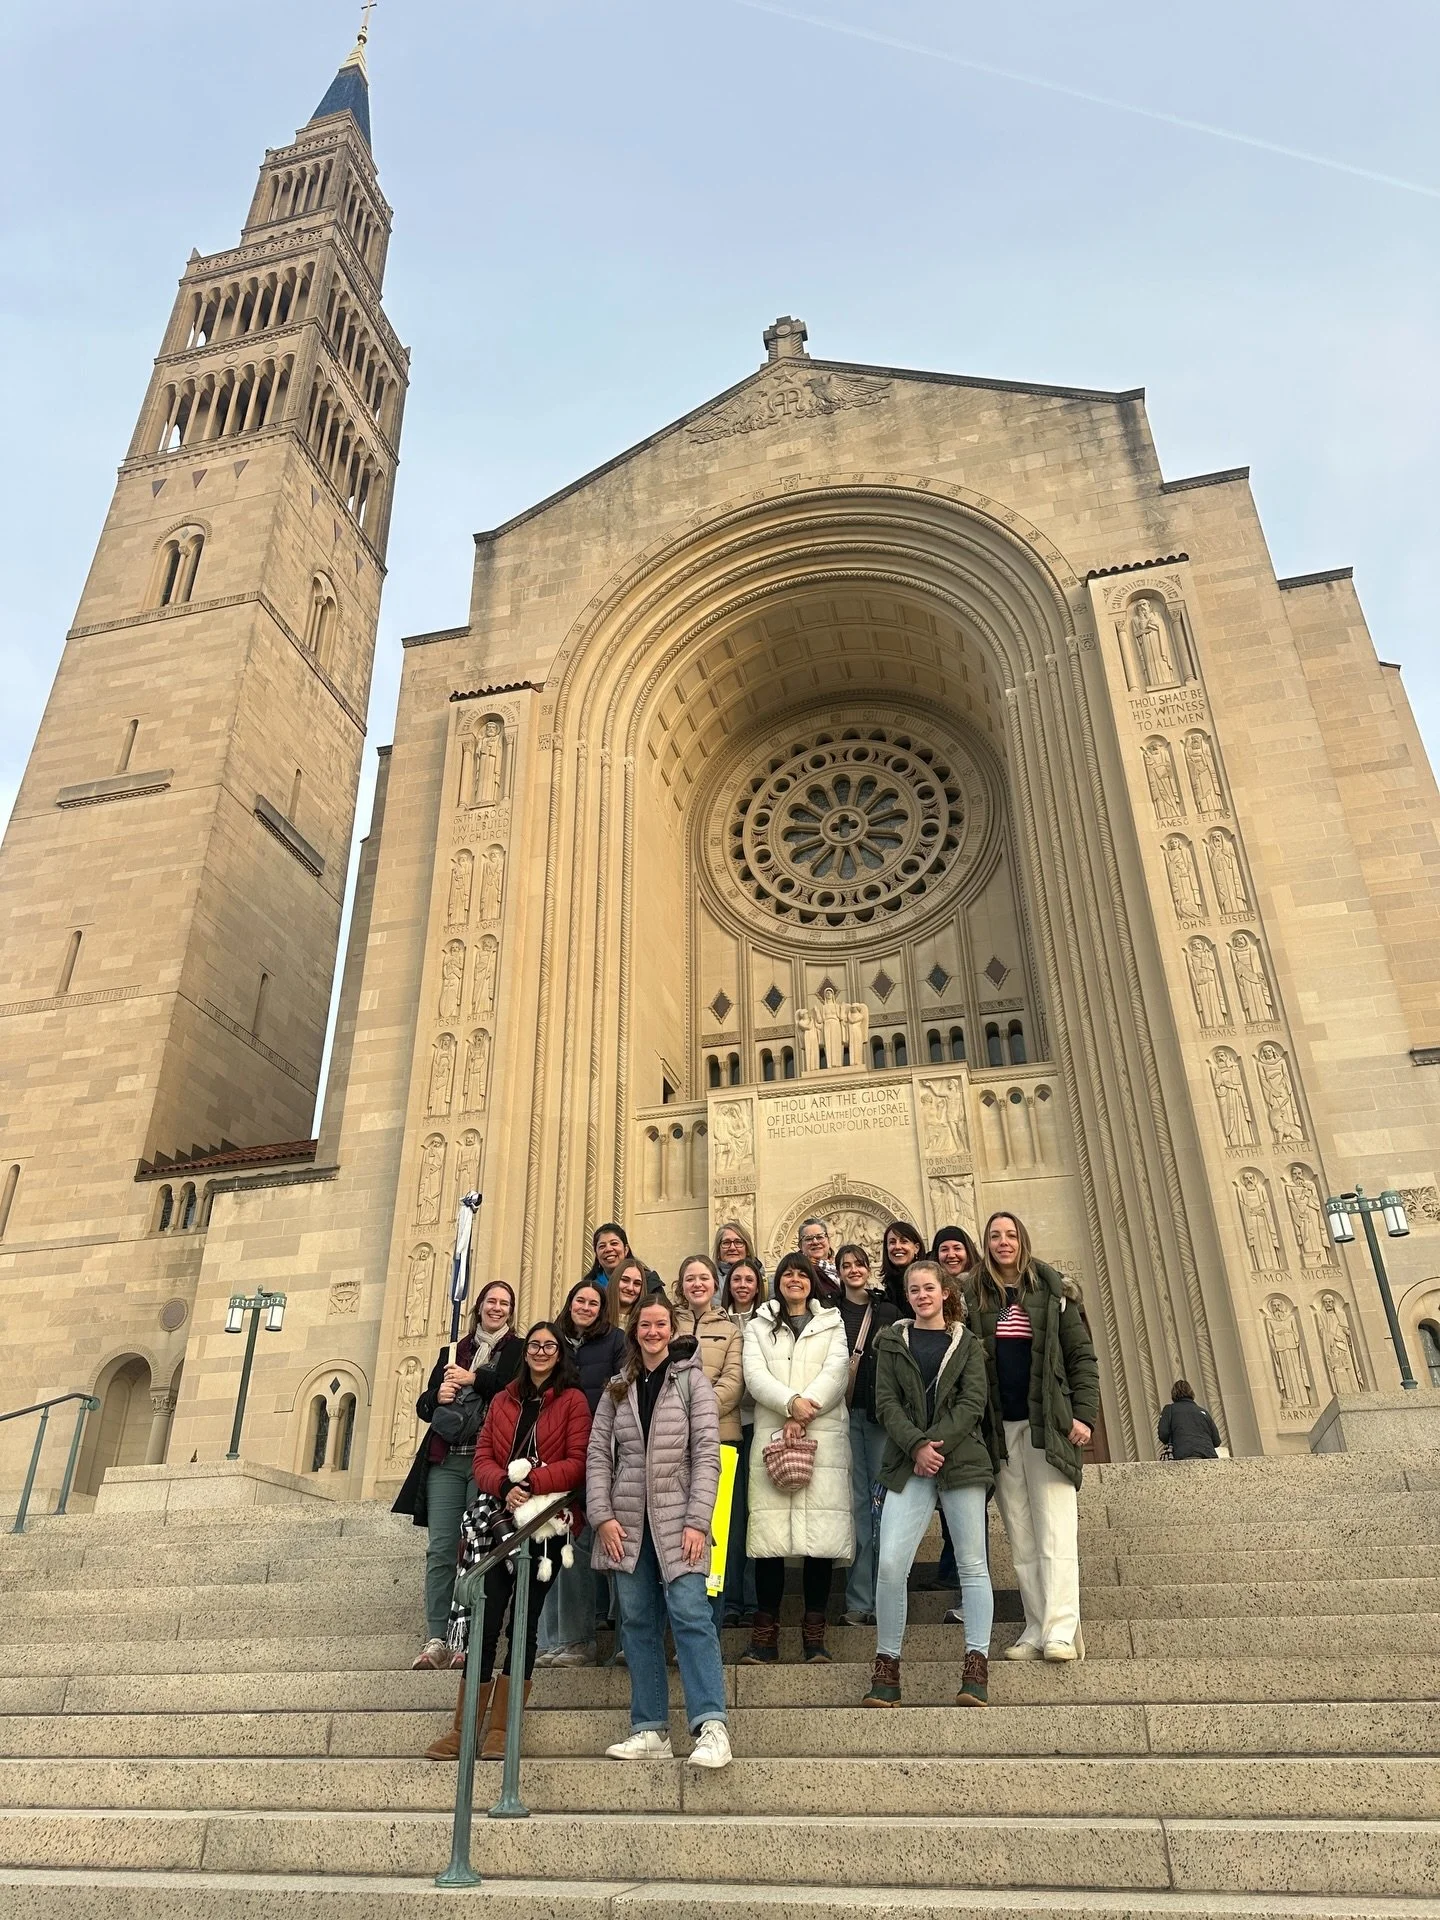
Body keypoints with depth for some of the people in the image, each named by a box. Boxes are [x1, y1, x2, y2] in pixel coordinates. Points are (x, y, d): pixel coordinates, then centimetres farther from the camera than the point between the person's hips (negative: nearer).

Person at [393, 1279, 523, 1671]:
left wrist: (474, 1380, -8)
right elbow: (423, 1404, 21)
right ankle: (436, 1640, 0)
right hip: (446, 1461, 4)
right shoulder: (451, 1353, 22)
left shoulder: (519, 1351, 8)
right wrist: (437, 1397, -2)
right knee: (441, 1549, -3)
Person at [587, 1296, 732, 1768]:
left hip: (677, 1518, -4)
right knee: (638, 1621, 5)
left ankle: (711, 1728, -12)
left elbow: (707, 1453, -4)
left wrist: (698, 1520, -12)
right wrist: (602, 1515, -4)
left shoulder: (692, 1380, 2)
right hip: (627, 1521, 4)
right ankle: (650, 1732, 12)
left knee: (690, 1614, -13)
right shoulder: (617, 1389, 13)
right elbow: (598, 1454, 8)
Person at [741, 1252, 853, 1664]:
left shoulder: (832, 1324, 17)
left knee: (822, 1533, -5)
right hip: (771, 1436, 0)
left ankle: (814, 1634, 5)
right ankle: (764, 1635, 1)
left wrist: (806, 1414, -12)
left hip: (824, 1436, 0)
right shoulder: (759, 1326, 17)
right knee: (768, 1533, -6)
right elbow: (755, 1375, 2)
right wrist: (792, 1402, -15)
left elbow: (837, 1372, 2)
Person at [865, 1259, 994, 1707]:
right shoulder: (892, 1342, 12)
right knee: (890, 1564, -9)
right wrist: (917, 1445, -12)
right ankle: (886, 1669, 2)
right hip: (908, 1466, 0)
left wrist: (938, 1444, -12)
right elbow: (886, 1403, 3)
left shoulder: (967, 1344, 11)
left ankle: (976, 1669, 7)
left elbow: (973, 1402, -1)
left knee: (973, 1564, 1)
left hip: (962, 1461, 0)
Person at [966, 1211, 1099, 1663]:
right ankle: (1035, 1632, 10)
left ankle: (1061, 1633, -7)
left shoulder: (1052, 1292, 3)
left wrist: (1084, 1414, -7)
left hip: (1047, 1423, -3)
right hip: (1000, 1429, 3)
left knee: (1055, 1532, -6)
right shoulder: (975, 1299, 8)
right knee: (1021, 1539, 6)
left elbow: (1082, 1355, 2)